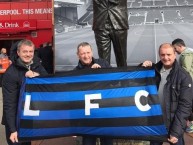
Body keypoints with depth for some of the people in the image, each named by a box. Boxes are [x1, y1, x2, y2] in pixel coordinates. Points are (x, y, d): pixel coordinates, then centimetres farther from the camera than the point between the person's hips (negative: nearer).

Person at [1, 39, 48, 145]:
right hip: (15, 120, -5)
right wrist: (12, 129, -22)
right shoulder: (11, 73, -19)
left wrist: (36, 75, -24)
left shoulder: (37, 66, -1)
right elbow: (9, 103, -20)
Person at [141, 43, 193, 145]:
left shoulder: (184, 76, -13)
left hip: (173, 126, -4)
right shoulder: (155, 71, -1)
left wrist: (176, 131, -18)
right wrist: (143, 68, -9)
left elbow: (185, 105, -14)